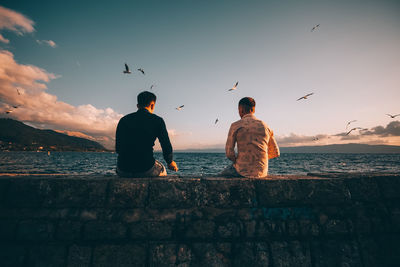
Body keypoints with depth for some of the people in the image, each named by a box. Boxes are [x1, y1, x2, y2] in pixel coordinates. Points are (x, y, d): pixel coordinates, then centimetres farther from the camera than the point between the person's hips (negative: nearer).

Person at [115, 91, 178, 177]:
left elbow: (118, 148, 15)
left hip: (123, 172, 3)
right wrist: (170, 162, 19)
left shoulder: (124, 119, 8)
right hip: (146, 169, -3)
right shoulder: (157, 120, -2)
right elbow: (166, 147, -2)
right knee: (162, 169, 31)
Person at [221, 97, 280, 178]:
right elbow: (275, 153, 10)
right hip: (262, 172, 5)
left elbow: (229, 152, -11)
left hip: (243, 170, -4)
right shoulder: (265, 126, 3)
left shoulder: (236, 125, -9)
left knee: (221, 176, 24)